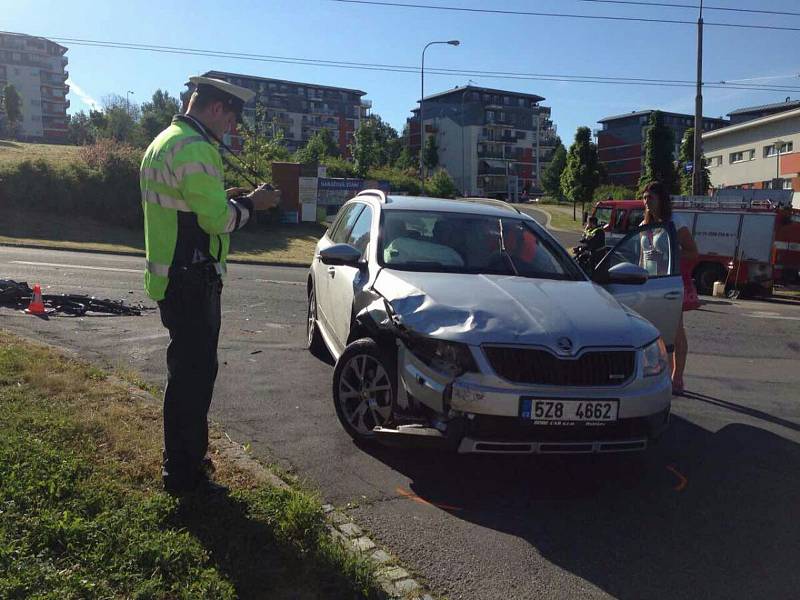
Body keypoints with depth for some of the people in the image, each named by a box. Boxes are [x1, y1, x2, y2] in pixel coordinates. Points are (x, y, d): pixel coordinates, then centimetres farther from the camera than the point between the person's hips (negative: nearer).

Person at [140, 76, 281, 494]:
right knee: (194, 374, -2)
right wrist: (251, 203, -4)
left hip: (170, 276, 11)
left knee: (187, 370, 20)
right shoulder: (195, 148, -18)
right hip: (191, 280, -11)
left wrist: (225, 197, 13)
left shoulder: (163, 142, 16)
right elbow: (218, 219, -20)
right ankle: (184, 476, 9)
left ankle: (182, 462, 34)